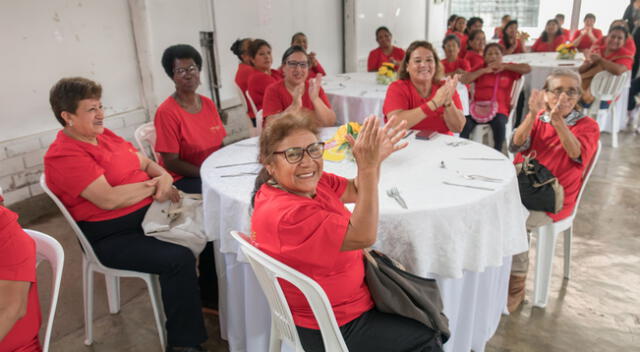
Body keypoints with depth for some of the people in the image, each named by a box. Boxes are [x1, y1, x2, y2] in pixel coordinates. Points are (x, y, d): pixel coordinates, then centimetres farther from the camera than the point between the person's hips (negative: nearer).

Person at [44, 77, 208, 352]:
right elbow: (109, 199, -26)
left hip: (147, 213, 9)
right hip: (111, 237, -8)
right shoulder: (64, 156, -16)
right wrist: (153, 185, -13)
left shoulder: (103, 134, 10)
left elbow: (145, 162, 14)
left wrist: (165, 177, -10)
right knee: (179, 259, -27)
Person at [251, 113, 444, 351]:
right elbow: (362, 235, -33)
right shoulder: (285, 214, -35)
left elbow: (355, 191, 3)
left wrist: (375, 159, -17)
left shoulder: (307, 183, -8)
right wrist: (368, 167, -37)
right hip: (333, 331, -9)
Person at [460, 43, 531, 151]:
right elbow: (463, 80, 0)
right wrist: (485, 70, -3)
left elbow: (528, 68, 1)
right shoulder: (480, 69, 15)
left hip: (499, 110, -1)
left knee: (500, 124, -35)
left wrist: (504, 66, 0)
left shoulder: (508, 69, 14)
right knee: (464, 124, -29)